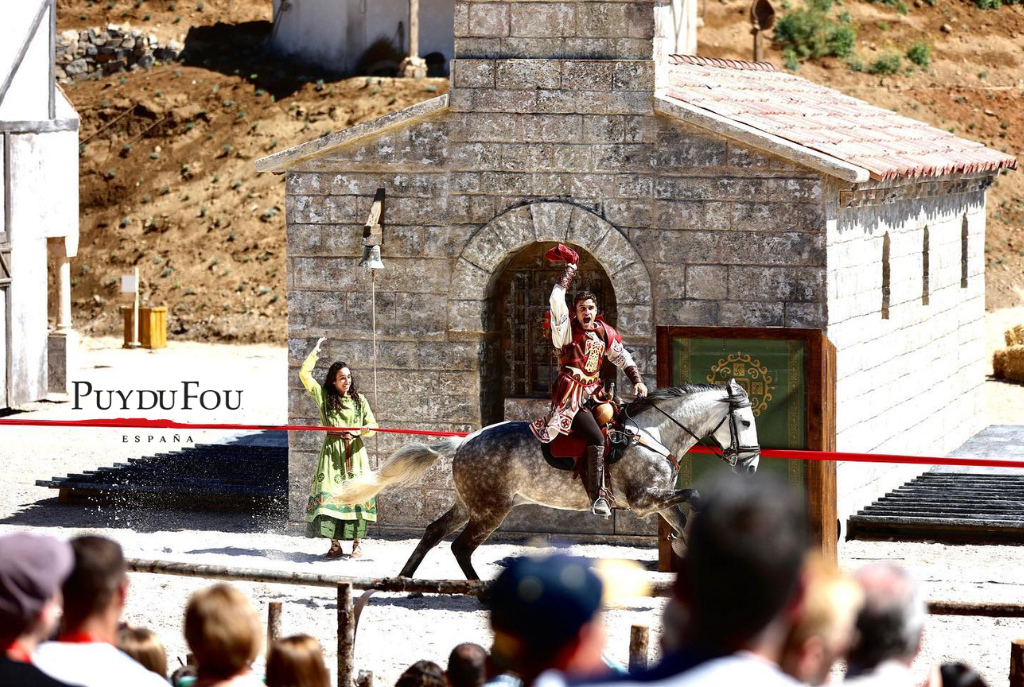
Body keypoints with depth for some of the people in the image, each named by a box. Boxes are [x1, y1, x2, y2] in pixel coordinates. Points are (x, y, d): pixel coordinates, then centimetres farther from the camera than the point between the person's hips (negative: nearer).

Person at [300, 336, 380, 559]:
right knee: (330, 495, -10)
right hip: (332, 451, -1)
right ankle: (335, 545, -7)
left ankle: (357, 543, -1)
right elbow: (304, 375, 4)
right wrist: (315, 354, 8)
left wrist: (364, 430, -9)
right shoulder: (324, 396, 9)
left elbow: (372, 426, 12)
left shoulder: (359, 399, 12)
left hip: (355, 452, 1)